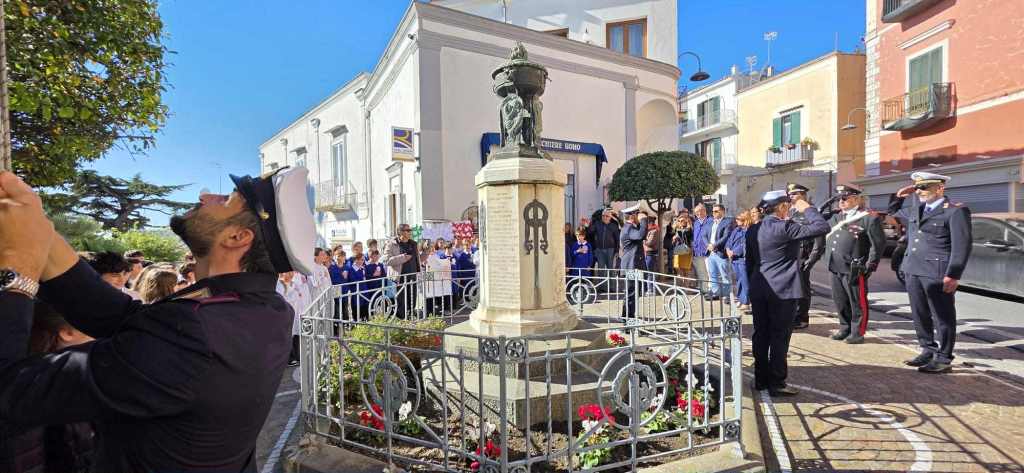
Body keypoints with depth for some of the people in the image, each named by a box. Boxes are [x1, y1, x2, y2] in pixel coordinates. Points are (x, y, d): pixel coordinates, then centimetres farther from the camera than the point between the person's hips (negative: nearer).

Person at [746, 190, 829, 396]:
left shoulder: (752, 230, 7)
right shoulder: (785, 227, -14)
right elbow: (822, 227, -16)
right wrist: (807, 208, -1)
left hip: (759, 291, 7)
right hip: (783, 291, -7)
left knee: (761, 334, 11)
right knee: (780, 336, 1)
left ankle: (761, 379, 20)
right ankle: (777, 383, 7)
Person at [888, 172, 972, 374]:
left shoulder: (956, 211, -7)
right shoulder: (915, 208, 13)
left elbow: (962, 246, -12)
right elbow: (893, 213, 33)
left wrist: (953, 276, -18)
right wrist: (899, 196, 15)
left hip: (937, 273, -7)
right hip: (913, 270, 7)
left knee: (943, 318, 3)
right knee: (920, 315, 14)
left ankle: (943, 359, 12)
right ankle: (928, 351, 27)